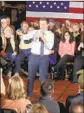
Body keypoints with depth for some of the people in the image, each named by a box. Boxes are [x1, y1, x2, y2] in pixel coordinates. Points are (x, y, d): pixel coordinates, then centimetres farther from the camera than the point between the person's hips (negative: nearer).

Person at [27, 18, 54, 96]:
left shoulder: (50, 34, 0)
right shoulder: (35, 32, 4)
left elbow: (50, 46, -13)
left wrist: (43, 37, -20)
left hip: (44, 57, -1)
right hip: (34, 56, 2)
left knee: (43, 77, 6)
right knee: (31, 76, 10)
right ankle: (29, 93, 26)